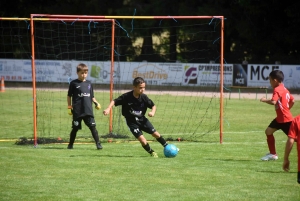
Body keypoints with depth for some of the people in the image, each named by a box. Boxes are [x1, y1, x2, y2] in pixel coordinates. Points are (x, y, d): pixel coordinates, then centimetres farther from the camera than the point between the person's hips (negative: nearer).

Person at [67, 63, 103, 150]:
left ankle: (98, 143, -3)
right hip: (77, 111, -2)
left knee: (93, 127, -5)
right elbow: (69, 96, 5)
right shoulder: (73, 83, 1)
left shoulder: (89, 83, 12)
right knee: (75, 128, 5)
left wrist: (96, 103, 1)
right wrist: (69, 107, 0)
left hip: (88, 110, 2)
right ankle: (70, 144, 19)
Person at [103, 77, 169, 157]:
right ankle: (151, 152, 9)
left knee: (155, 134, 5)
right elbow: (114, 101, -13)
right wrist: (108, 109, -29)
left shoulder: (144, 97, -10)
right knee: (142, 140, -15)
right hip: (132, 121, -3)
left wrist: (153, 112, -19)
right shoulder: (126, 96, -20)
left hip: (142, 119, 3)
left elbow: (153, 105, 2)